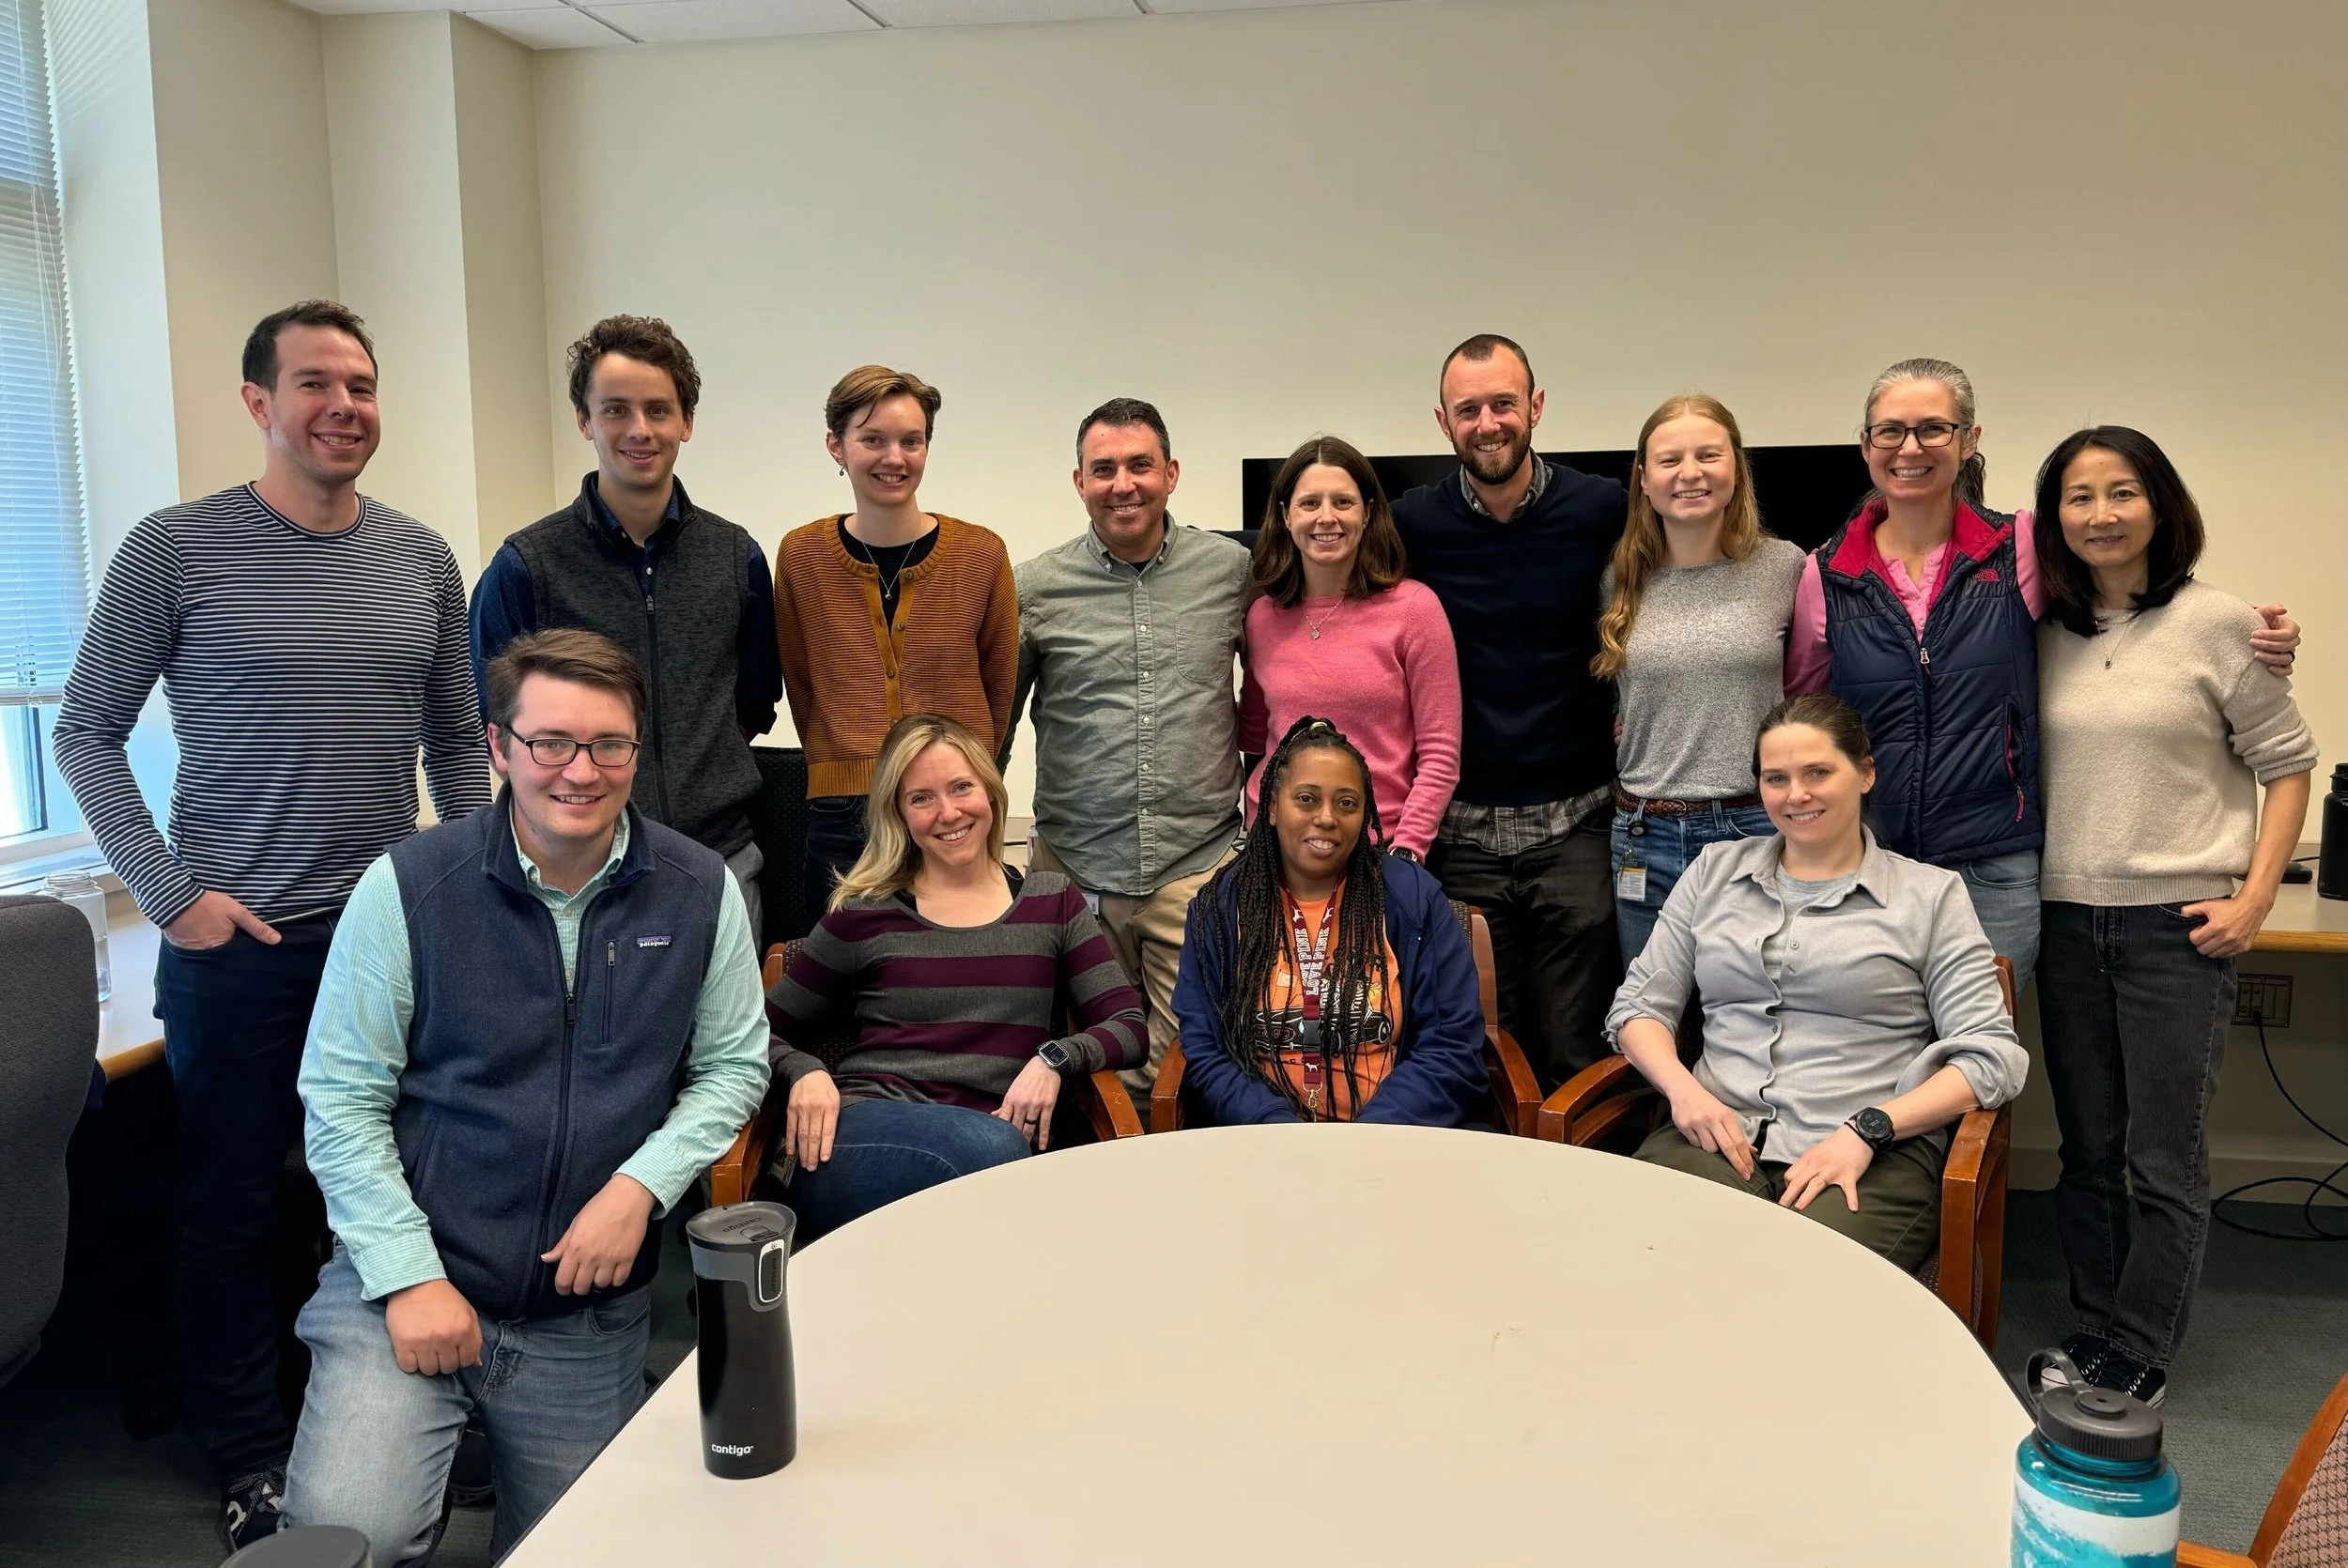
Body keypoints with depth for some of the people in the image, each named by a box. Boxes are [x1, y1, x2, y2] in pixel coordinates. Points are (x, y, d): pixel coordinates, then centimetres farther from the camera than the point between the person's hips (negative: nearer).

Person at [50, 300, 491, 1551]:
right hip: (235, 941, -3)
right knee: (228, 1210, 8)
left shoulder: (423, 560, 6)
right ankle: (250, 1462, 25)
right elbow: (88, 733, -1)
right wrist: (170, 892, -8)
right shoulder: (177, 548, -5)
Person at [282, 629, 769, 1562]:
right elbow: (341, 1101, -5)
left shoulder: (700, 892, -3)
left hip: (590, 1312, 3)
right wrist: (410, 1275, -12)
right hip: (403, 1281, -2)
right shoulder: (407, 888, -9)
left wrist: (642, 1183, -11)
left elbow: (734, 1064, 5)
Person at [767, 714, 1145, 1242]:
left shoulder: (1052, 902, 17)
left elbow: (1129, 1027, 10)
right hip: (861, 1134, -1)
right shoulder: (864, 916, 13)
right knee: (993, 1145, -35)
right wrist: (806, 1074, -6)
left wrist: (1054, 1059, -10)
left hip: (993, 1132, 2)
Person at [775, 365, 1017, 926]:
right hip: (841, 821, 1)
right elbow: (801, 688, 12)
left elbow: (999, 689, 9)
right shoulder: (801, 556, 3)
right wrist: (850, 773, 11)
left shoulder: (982, 554, 1)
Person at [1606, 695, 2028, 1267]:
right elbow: (1639, 1004, 18)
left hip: (1874, 1153, -1)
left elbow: (1993, 1056, 3)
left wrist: (1866, 1130, -11)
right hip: (1716, 1132, 2)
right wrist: (1681, 1087, -5)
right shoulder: (1715, 870, 20)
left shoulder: (1929, 894, 11)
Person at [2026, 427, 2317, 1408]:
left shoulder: (2216, 623, -5)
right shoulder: (2043, 634, 5)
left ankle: (2136, 1356, 15)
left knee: (2163, 1155, 2)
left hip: (2177, 924, -3)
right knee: (2087, 1147, 13)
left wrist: (2254, 900, -7)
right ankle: (2094, 1327, 26)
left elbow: (2287, 766, 0)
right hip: (2066, 920, 4)